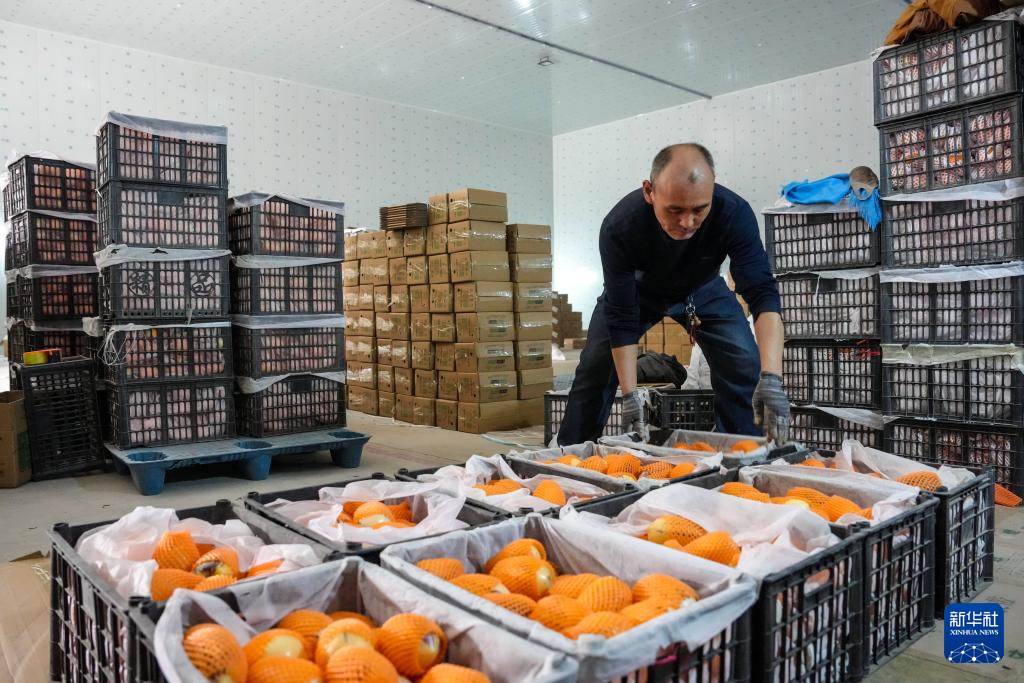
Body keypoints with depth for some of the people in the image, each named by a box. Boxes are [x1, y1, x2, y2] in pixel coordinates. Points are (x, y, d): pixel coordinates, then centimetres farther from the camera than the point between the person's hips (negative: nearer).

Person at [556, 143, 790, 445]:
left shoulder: (734, 213, -36)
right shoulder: (619, 227, -38)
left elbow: (762, 295, -41)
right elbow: (621, 318, -31)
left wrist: (771, 377, -54)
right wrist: (629, 393, -32)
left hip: (703, 288, 1)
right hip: (637, 289, -1)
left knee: (746, 367, -13)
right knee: (595, 369, -7)